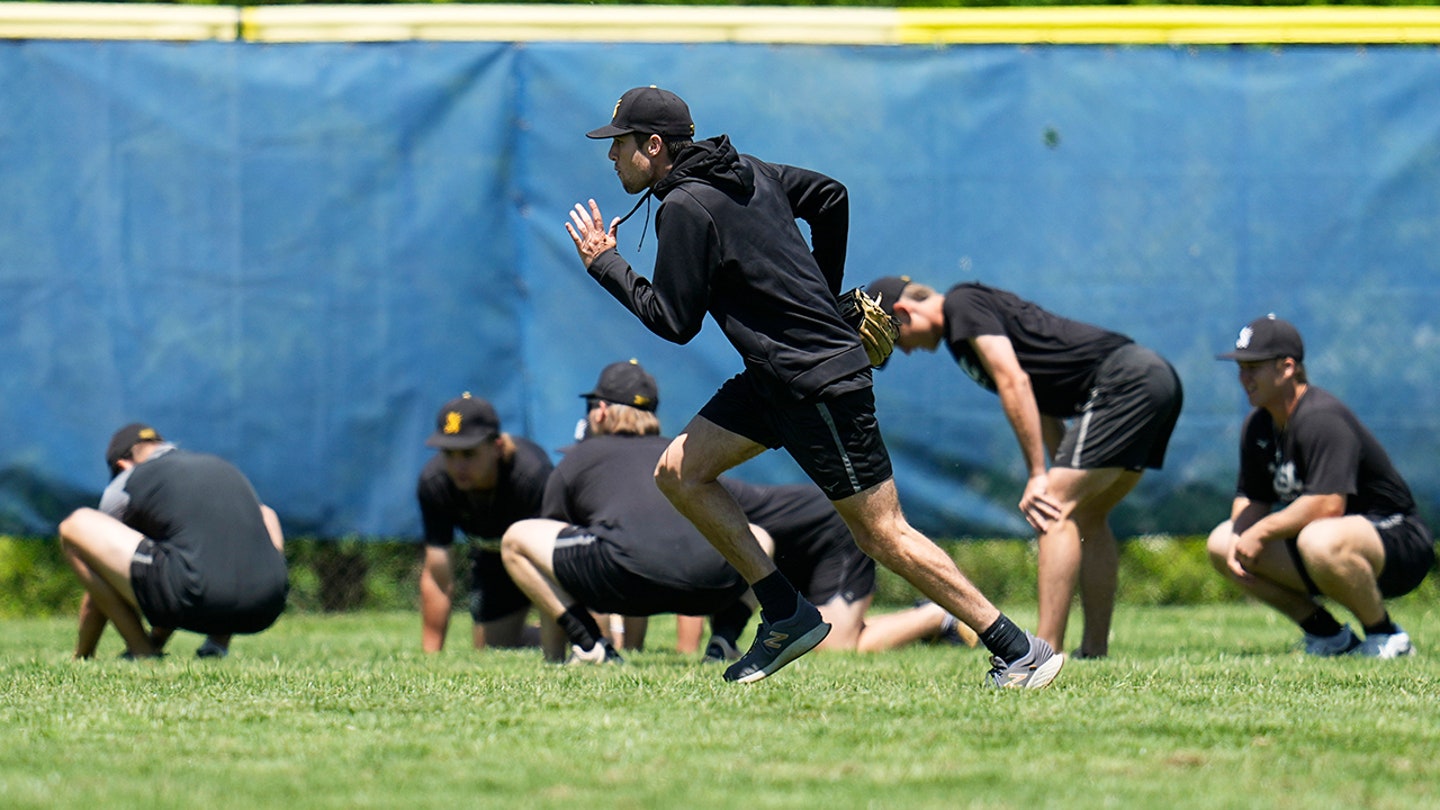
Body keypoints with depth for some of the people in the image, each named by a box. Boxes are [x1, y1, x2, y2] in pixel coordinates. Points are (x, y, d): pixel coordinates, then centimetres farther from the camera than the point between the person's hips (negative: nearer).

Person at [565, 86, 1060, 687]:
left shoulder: (686, 207, -16)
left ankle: (1020, 651, -5)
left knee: (882, 534, -7)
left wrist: (604, 264, -3)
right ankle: (787, 615, 6)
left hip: (820, 383, -10)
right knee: (678, 472, 7)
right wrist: (821, 296, 26)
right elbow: (830, 196, 22)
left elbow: (674, 322, -14)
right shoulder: (744, 170, 11)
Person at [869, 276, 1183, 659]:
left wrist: (1037, 476, -14)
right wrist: (1062, 479, 21)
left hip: (1123, 380, -10)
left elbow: (1015, 383, -14)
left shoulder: (962, 306, -4)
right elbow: (1041, 404, 27)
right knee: (1087, 517, 18)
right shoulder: (978, 303, 25)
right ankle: (1095, 651, 18)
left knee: (1057, 513, -14)